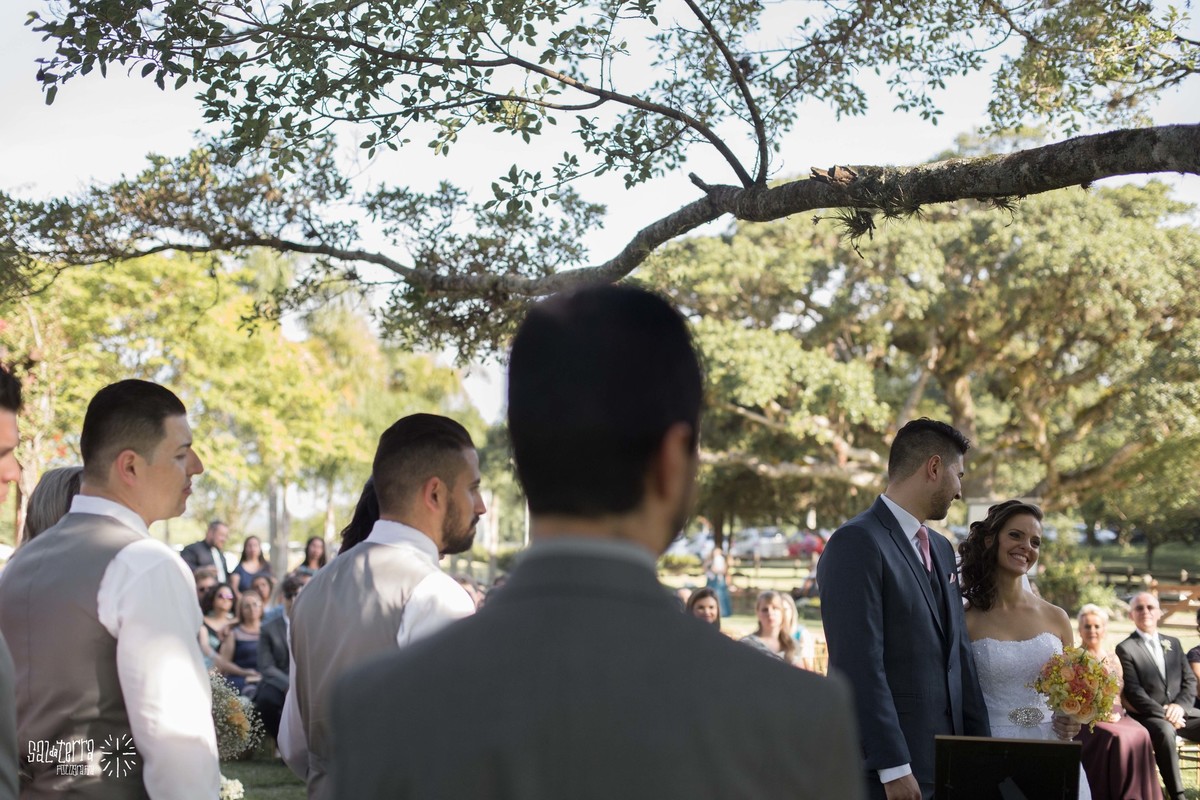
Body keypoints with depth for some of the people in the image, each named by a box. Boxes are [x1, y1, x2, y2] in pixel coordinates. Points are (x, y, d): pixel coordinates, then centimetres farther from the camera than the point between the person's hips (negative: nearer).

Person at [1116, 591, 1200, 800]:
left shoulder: (1173, 643, 18)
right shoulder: (1125, 649, 1)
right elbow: (1133, 692, -8)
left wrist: (1180, 706, -8)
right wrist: (1163, 713, -18)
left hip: (1181, 712, 5)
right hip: (1149, 716, -5)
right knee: (1165, 732, -38)